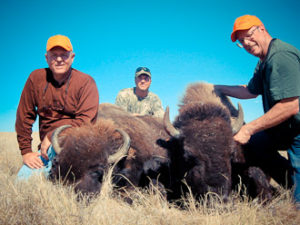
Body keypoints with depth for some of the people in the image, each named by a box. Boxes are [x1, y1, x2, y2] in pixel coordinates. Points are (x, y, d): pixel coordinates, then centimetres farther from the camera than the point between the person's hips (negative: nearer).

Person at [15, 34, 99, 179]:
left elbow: (85, 120, -16)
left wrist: (51, 136, -19)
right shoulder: (36, 78, 3)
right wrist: (26, 151, 0)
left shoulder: (86, 82, -7)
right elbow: (24, 116, 5)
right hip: (47, 146, 4)